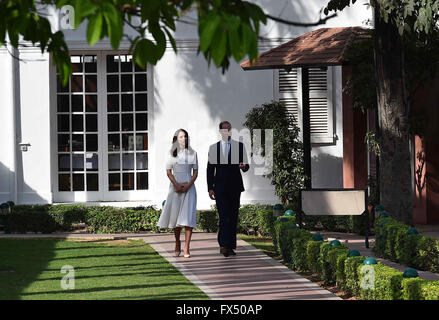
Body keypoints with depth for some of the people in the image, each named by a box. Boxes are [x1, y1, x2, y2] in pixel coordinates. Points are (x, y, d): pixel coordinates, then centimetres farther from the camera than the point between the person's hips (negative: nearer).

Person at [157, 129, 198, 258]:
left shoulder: (192, 153, 9)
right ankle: (177, 245, 19)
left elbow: (195, 172, 6)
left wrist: (188, 185, -9)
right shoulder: (172, 153, 8)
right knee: (175, 215, 3)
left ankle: (186, 248, -12)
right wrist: (176, 185, -10)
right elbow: (168, 171, 4)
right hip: (175, 186, 1)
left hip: (188, 187, 0)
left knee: (188, 216, -10)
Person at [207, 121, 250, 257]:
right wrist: (210, 188, 1)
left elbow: (246, 166, 8)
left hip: (235, 186, 1)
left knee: (233, 217, 4)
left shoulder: (239, 146, 9)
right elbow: (210, 169, 8)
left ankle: (230, 246, 9)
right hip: (220, 187, -1)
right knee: (224, 216, -12)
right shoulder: (214, 148, 9)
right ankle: (224, 245, -17)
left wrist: (244, 166, -17)